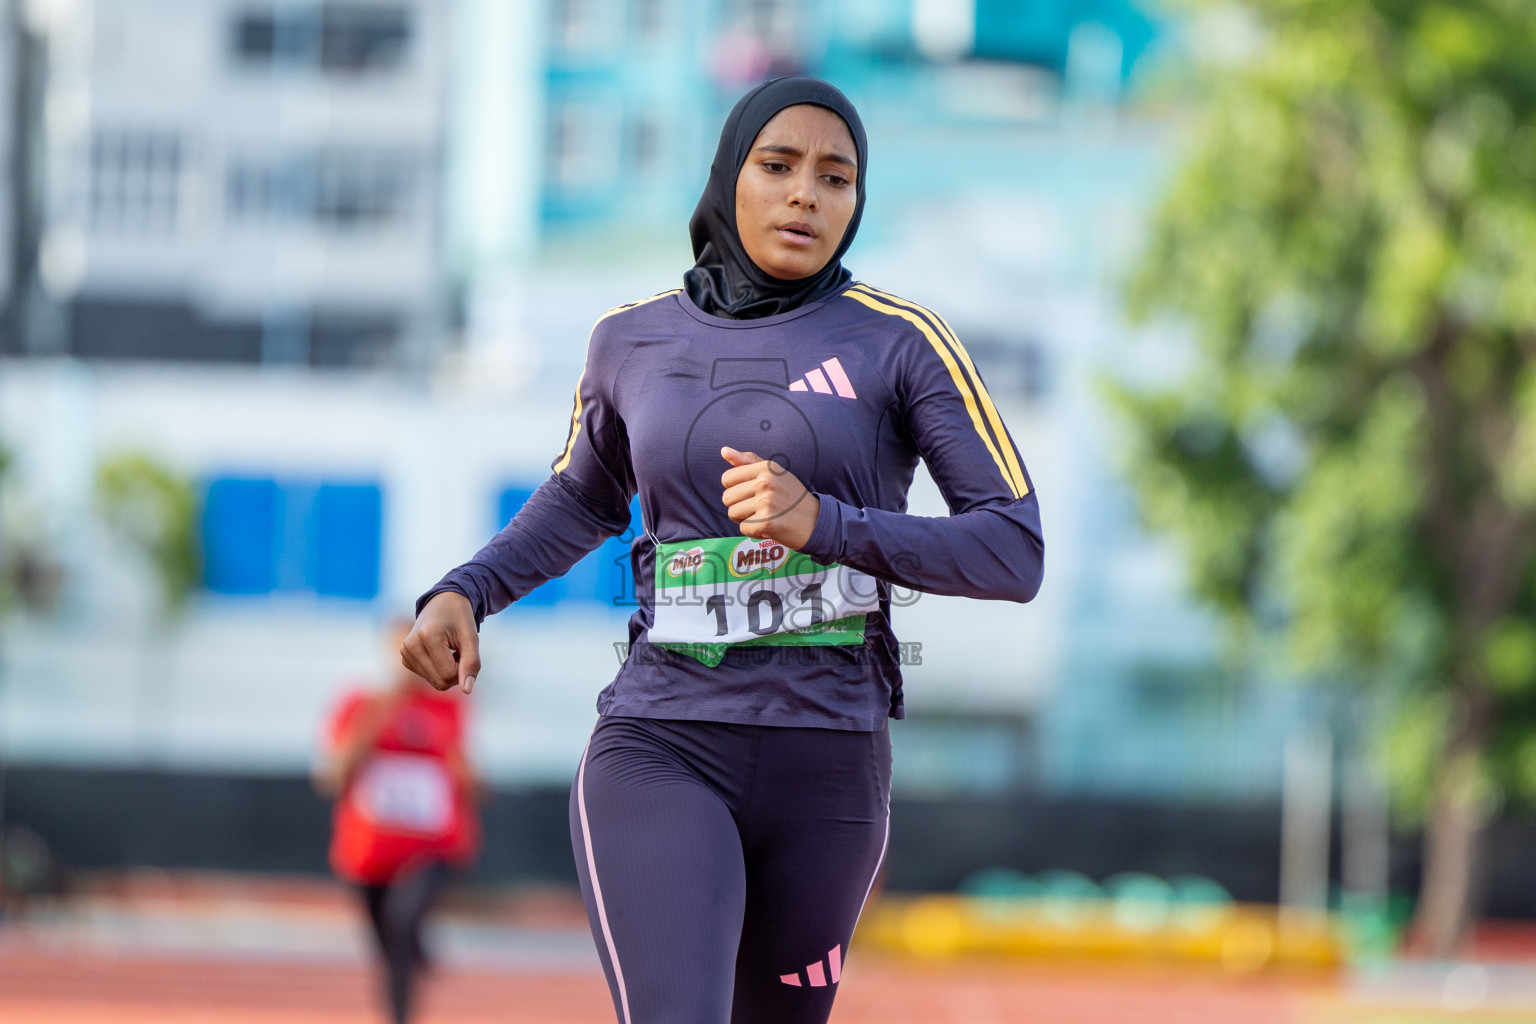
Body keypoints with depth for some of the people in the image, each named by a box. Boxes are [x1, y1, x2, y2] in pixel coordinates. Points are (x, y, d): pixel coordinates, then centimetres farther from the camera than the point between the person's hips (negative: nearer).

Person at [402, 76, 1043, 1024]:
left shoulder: (903, 343, -1)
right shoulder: (636, 341, 8)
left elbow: (1016, 557, -6)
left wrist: (822, 524, -20)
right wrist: (461, 596, 9)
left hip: (826, 771, 0)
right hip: (659, 761, 0)